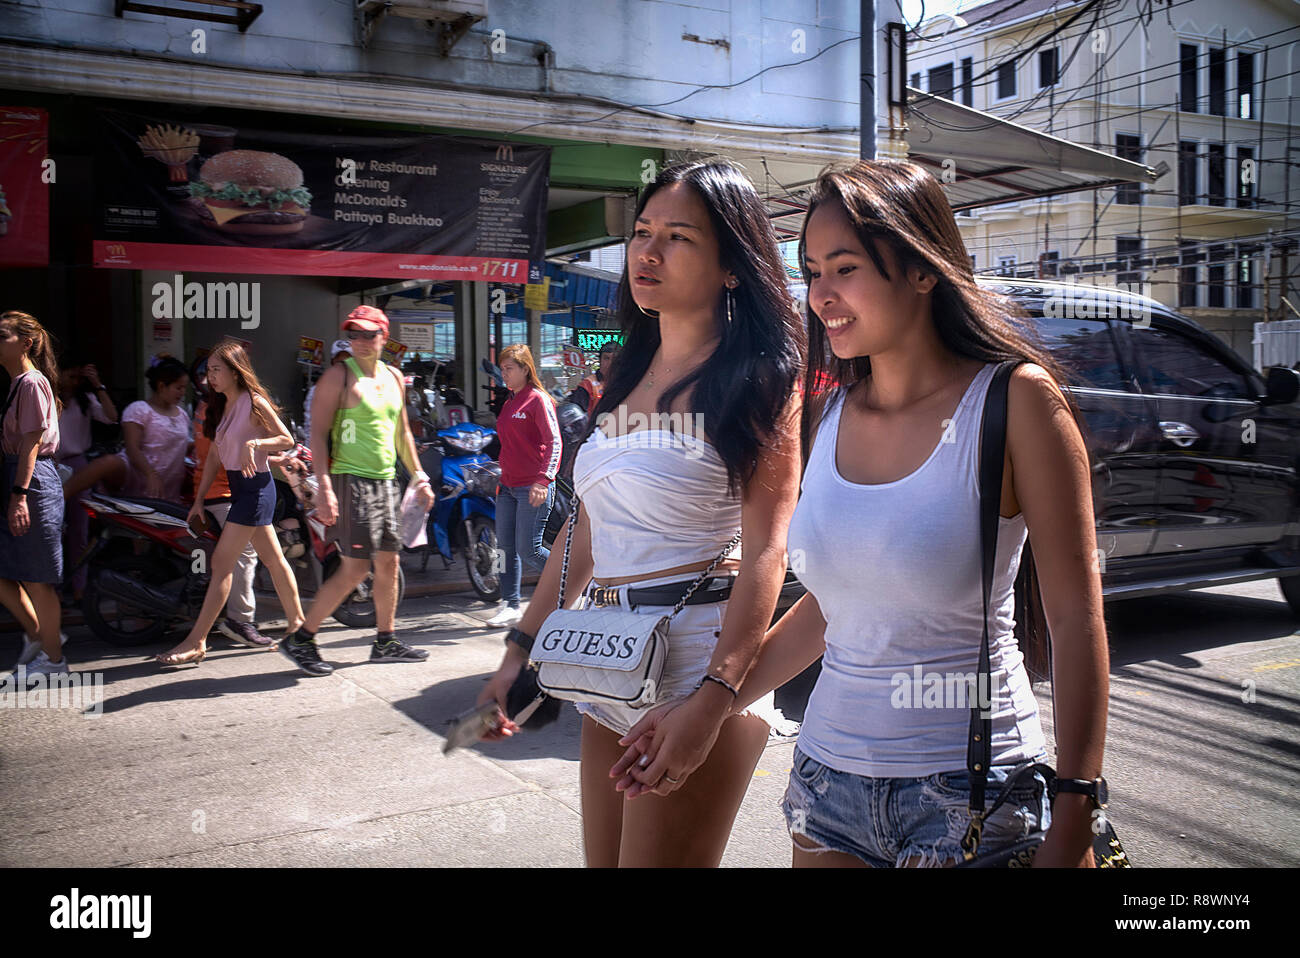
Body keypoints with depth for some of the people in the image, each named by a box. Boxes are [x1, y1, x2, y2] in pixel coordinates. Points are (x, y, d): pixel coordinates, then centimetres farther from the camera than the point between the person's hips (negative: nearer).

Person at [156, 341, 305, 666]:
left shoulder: (254, 402, -11)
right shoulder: (221, 407, 13)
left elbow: (287, 439, -10)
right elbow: (214, 456, 14)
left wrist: (254, 444, -25)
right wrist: (199, 499, 12)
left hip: (255, 487, -9)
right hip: (239, 487, 9)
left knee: (222, 563, -9)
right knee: (273, 560, 14)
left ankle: (196, 642, -7)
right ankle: (297, 622, 24)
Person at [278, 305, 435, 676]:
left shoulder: (394, 378, 14)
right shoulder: (338, 376, -7)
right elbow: (318, 433, -12)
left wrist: (418, 474, 20)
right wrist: (324, 487, -21)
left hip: (386, 481, 7)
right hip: (351, 481, -7)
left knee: (389, 563, 10)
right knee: (355, 569, -10)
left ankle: (385, 642, 22)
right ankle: (300, 640, 0)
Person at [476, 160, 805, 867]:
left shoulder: (757, 380, -7)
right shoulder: (630, 374, 13)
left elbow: (765, 553, -15)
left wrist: (714, 699, -24)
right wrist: (521, 648, 13)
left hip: (695, 650, -7)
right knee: (604, 858, 15)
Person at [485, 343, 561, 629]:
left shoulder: (538, 400, -8)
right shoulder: (509, 403, 17)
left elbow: (554, 443, -16)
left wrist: (543, 480, -26)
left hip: (534, 488, -8)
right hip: (508, 487, 8)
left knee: (528, 550, -8)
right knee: (506, 548, 5)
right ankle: (510, 606, 13)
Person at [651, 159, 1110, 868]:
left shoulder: (1015, 398, -11)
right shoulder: (831, 413, 3)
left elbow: (1075, 620, -11)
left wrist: (1072, 825, -15)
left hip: (969, 794, -5)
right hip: (829, 779, 5)